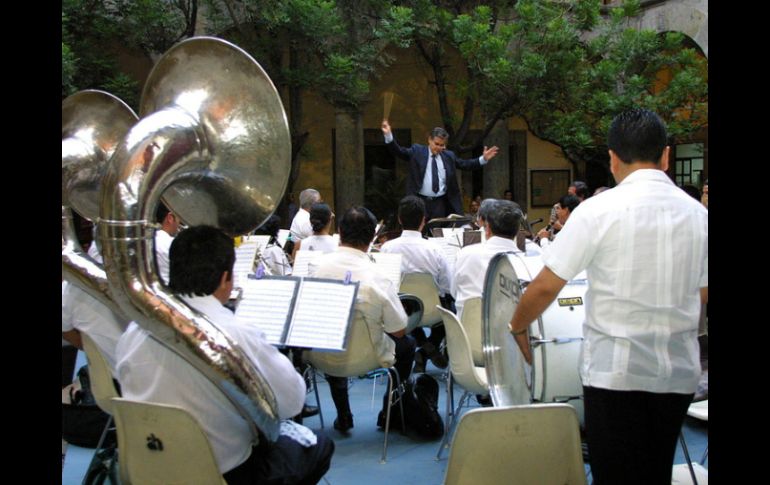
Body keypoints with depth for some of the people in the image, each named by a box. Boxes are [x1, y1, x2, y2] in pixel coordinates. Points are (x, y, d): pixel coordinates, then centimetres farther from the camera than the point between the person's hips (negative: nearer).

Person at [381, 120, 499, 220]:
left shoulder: (449, 155, 10)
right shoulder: (417, 151, 1)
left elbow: (466, 164, 12)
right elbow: (399, 151, -7)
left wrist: (483, 159, 0)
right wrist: (389, 135, -22)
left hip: (441, 203, 3)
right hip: (420, 201, -2)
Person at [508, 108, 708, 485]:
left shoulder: (599, 210, -12)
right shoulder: (698, 214, 2)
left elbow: (546, 286, -11)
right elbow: (700, 295, 13)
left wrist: (518, 326, 6)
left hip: (615, 369, -5)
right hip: (679, 370, 5)